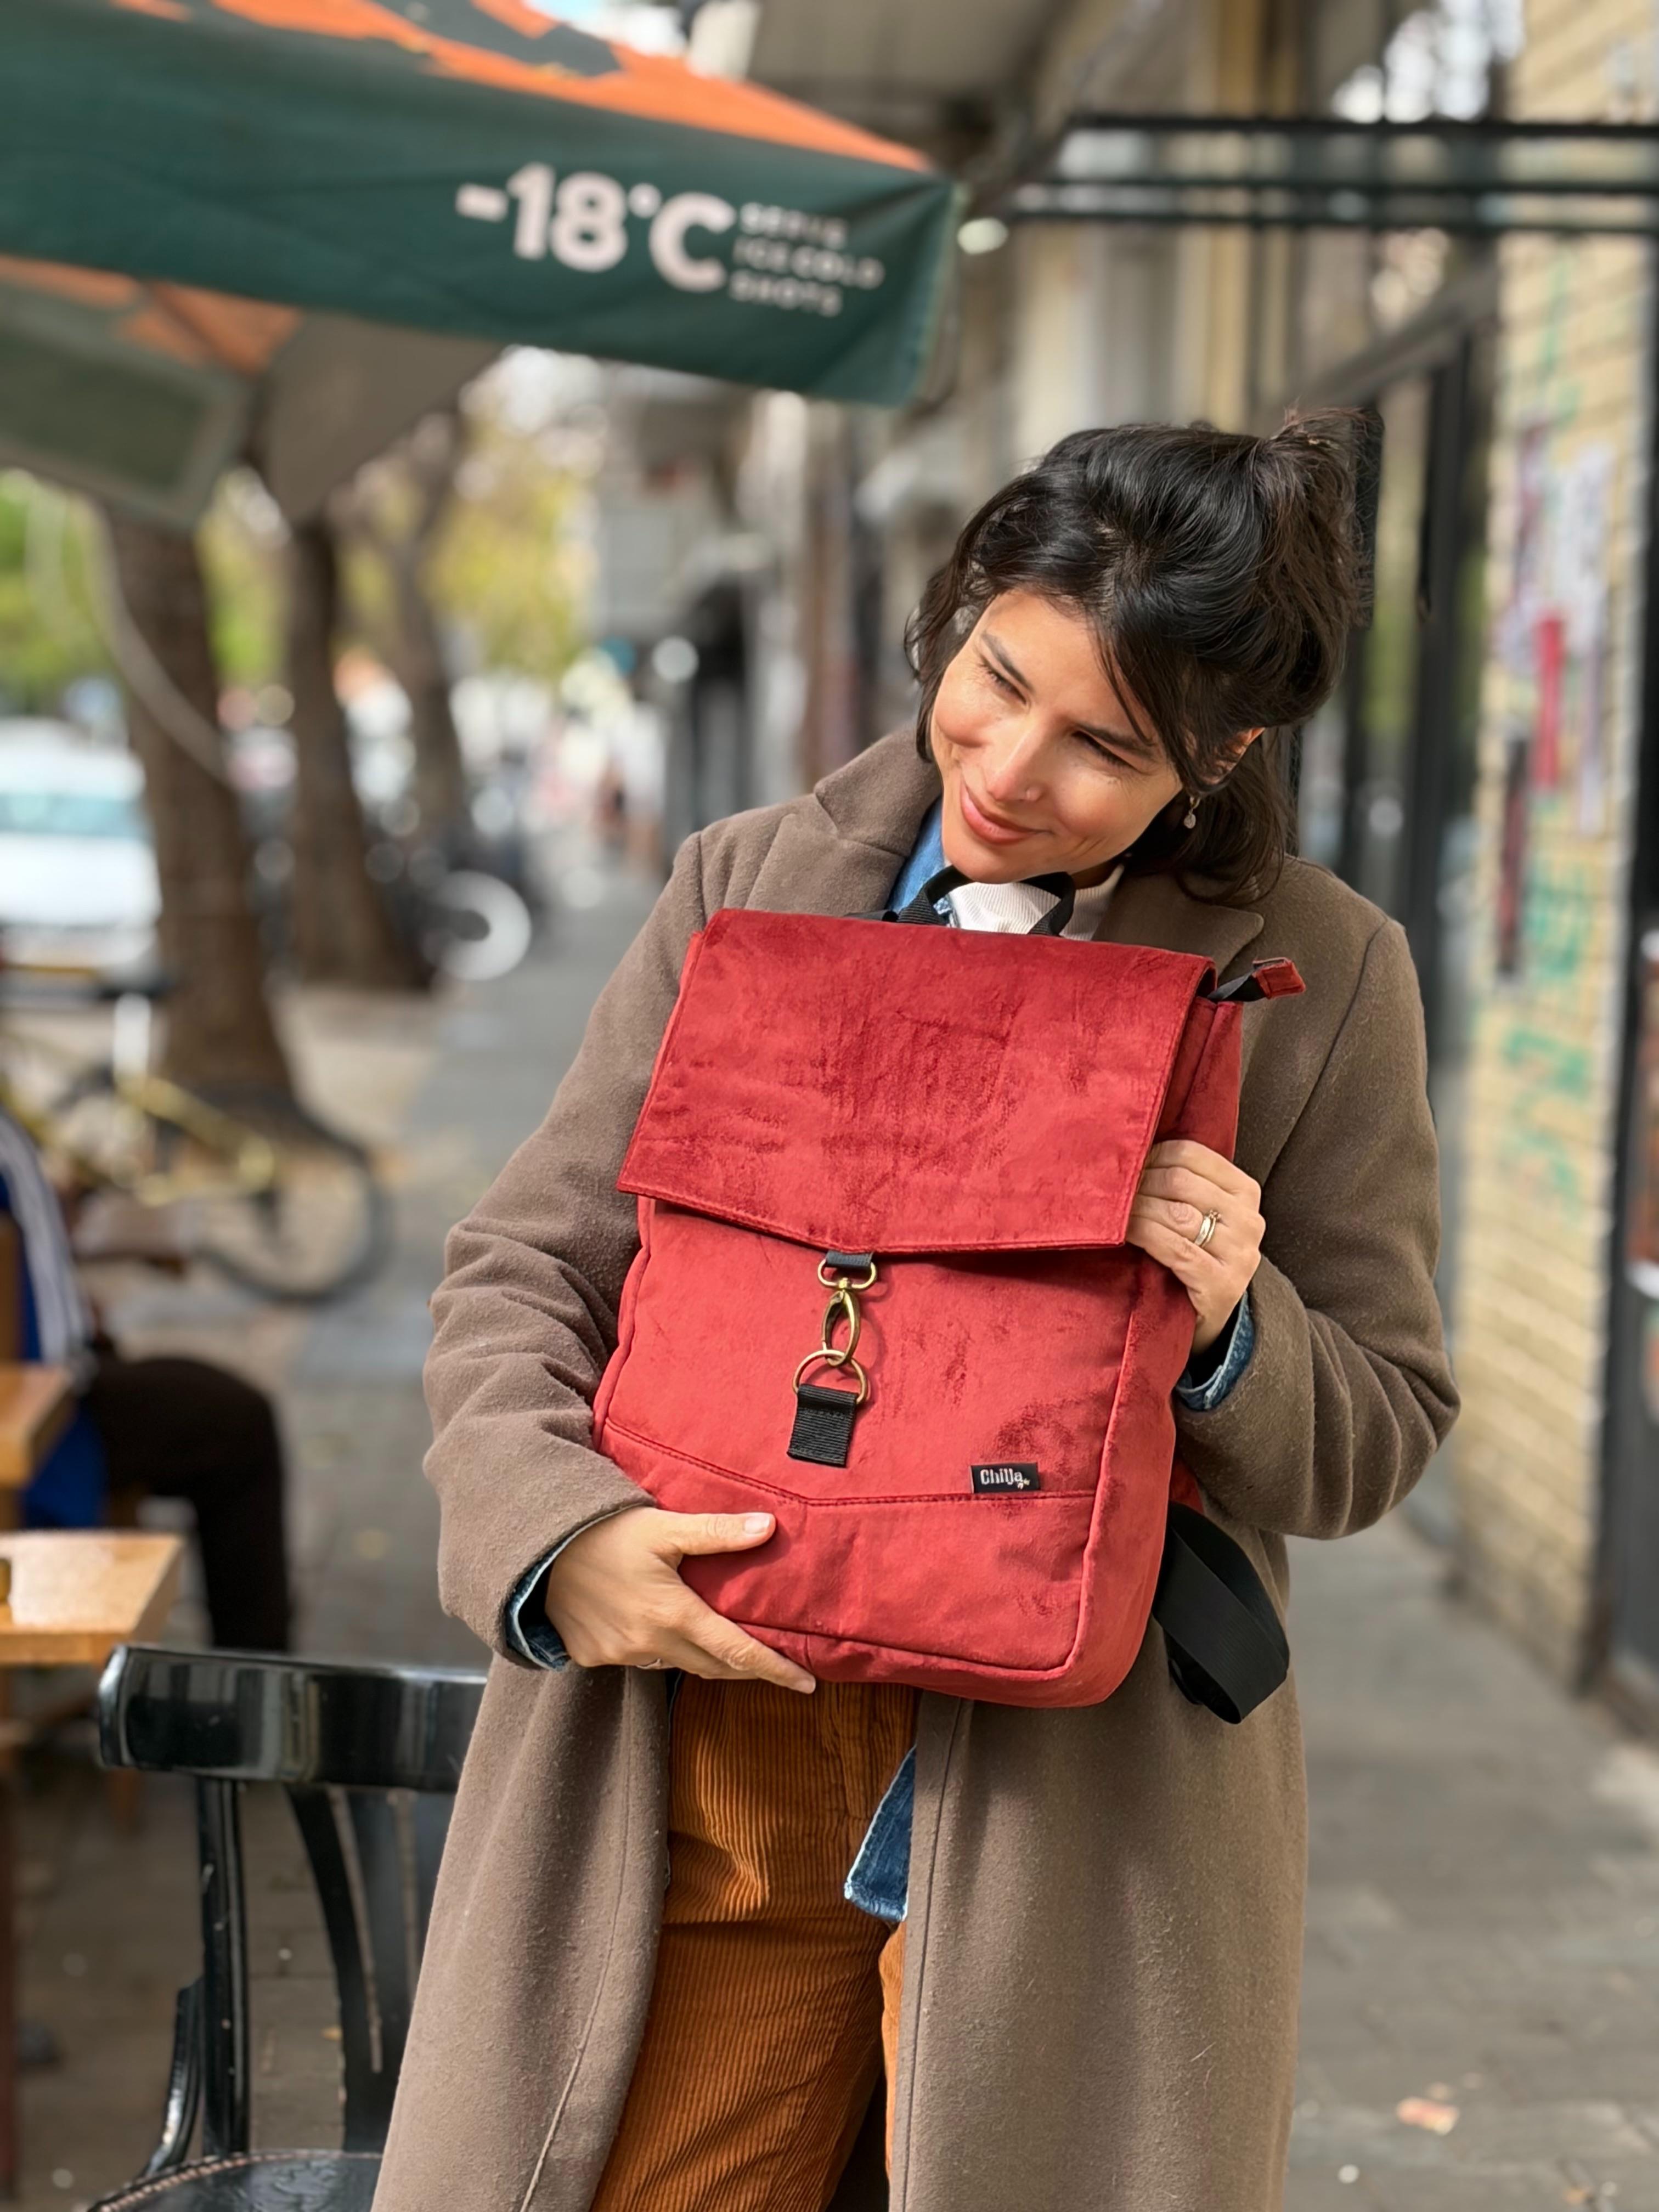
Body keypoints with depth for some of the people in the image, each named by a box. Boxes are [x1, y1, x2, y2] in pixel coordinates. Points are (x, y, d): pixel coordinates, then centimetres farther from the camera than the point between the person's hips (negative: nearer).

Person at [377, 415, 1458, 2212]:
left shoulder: (1316, 979, 0)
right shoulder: (747, 889, 6)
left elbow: (1381, 1431, 6)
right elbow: (518, 1270, 6)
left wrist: (1234, 1333, -16)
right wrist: (554, 1525, -14)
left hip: (1064, 1823, -2)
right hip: (692, 1768, 2)